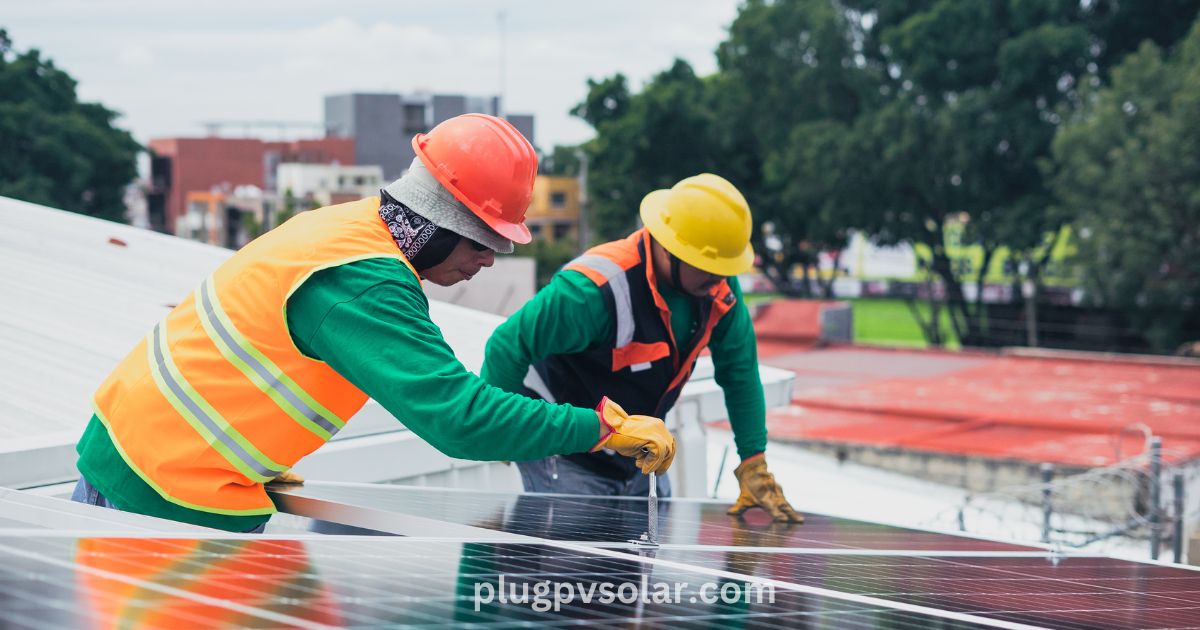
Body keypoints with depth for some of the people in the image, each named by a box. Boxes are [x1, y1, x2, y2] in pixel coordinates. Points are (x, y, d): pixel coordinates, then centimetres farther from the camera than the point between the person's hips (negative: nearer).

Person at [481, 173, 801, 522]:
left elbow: (739, 369, 0)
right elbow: (510, 346, -27)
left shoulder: (719, 286, -11)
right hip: (565, 461, -7)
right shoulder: (595, 290, -33)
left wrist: (754, 466, -2)